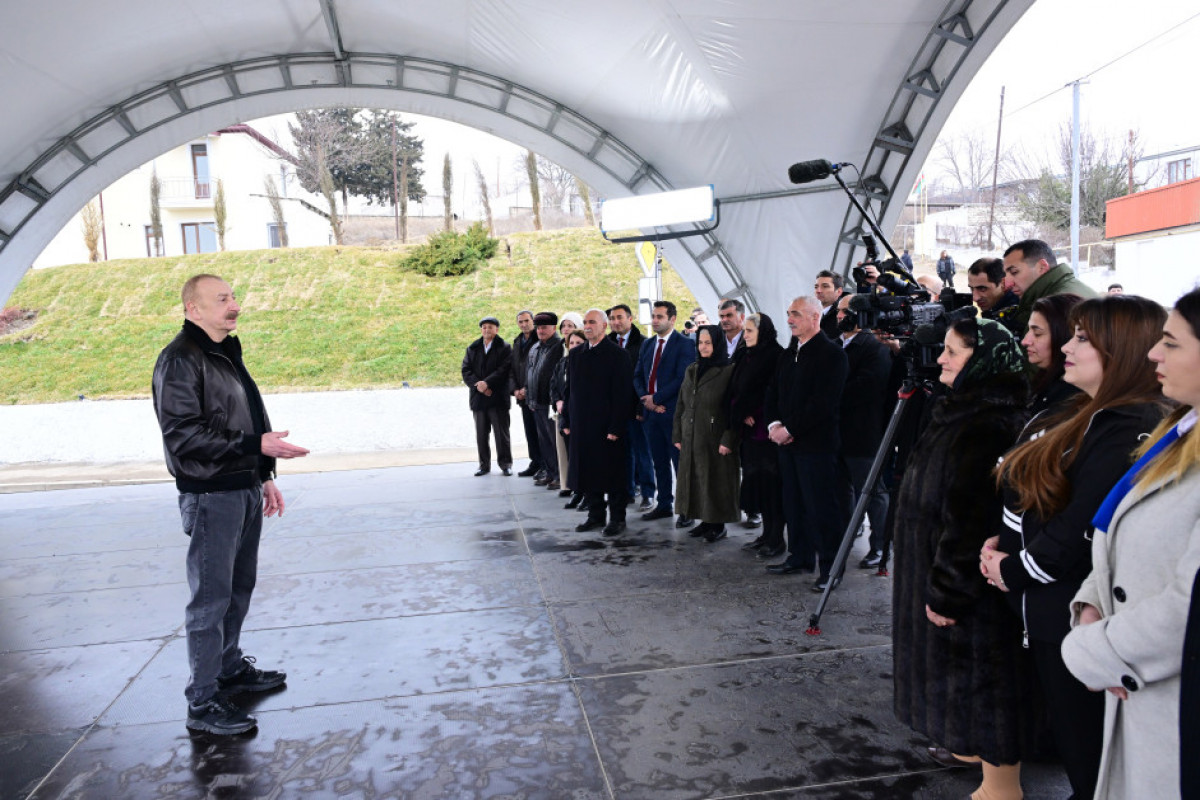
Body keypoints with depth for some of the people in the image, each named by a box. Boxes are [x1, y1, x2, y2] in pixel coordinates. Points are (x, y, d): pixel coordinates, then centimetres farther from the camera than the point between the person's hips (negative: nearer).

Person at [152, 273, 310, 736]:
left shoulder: (226, 354, 15)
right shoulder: (181, 359, -14)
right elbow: (183, 435, -21)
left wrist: (265, 477, 19)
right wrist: (256, 445, -25)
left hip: (245, 492, 9)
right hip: (211, 497, -9)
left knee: (239, 588, 19)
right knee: (211, 598, -2)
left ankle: (231, 667, 35)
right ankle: (203, 701, 9)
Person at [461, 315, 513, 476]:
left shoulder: (504, 348, 2)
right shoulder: (472, 348, 14)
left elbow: (504, 369, -10)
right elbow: (466, 371, 5)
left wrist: (487, 382, -20)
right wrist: (477, 385, -12)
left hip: (498, 398, -3)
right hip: (478, 397, 4)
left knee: (501, 432, 1)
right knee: (481, 434, 8)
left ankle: (505, 463, 10)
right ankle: (484, 464, 16)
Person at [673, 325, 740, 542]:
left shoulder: (728, 372, -8)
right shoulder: (691, 370, 12)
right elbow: (681, 405, 14)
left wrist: (728, 440, -17)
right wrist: (677, 435, 9)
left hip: (715, 439, -6)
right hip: (691, 439, 6)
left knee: (715, 481, 0)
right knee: (695, 480, 9)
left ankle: (718, 525, 12)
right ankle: (705, 520, 20)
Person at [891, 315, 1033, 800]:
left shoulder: (987, 427, -24)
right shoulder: (962, 412, 7)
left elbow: (971, 518, -26)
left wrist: (948, 590, -22)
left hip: (970, 583, -10)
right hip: (944, 574, 10)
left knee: (977, 667, 3)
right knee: (959, 668, 22)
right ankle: (974, 746, 41)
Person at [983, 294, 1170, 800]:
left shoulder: (1129, 429, -21)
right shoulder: (1077, 415, 10)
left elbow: (1081, 529, -24)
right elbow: (1024, 491, 16)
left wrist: (1014, 571, -12)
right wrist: (998, 539, 1)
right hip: (1042, 605, 9)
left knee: (1082, 740, 7)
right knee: (1063, 729, 23)